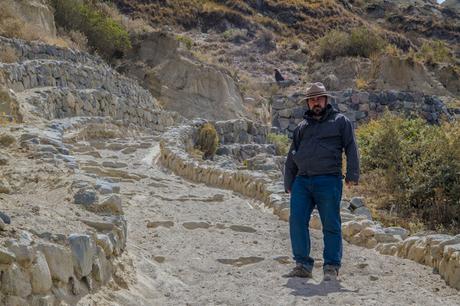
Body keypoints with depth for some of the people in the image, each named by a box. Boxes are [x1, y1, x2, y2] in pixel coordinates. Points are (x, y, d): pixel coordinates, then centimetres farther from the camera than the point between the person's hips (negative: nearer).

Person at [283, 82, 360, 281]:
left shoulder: (340, 121, 12)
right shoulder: (302, 127, 23)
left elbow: (351, 149, 4)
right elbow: (291, 158, 25)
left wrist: (352, 174, -8)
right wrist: (289, 183, 19)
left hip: (328, 181, -4)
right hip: (302, 182, 4)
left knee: (331, 225, -2)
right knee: (297, 221, -7)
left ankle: (331, 267, 4)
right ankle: (303, 265, 0)